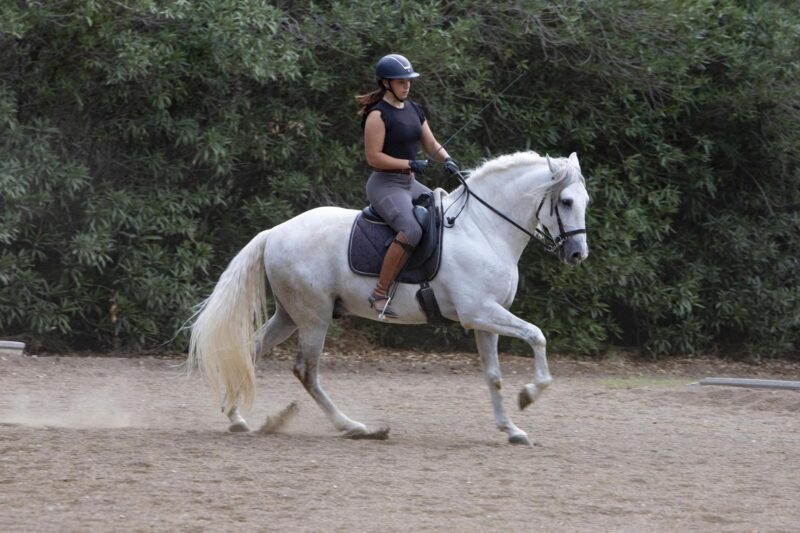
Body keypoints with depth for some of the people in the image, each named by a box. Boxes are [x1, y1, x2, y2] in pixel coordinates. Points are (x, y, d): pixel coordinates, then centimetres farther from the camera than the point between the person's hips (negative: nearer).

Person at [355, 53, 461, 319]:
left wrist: (447, 160, -4)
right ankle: (380, 293, -28)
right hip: (385, 185, -9)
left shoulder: (414, 110, 14)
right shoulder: (379, 115, -12)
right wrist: (410, 164, -20)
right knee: (411, 230, -31)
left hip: (410, 184, 9)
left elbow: (431, 145, 17)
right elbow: (373, 157, -17)